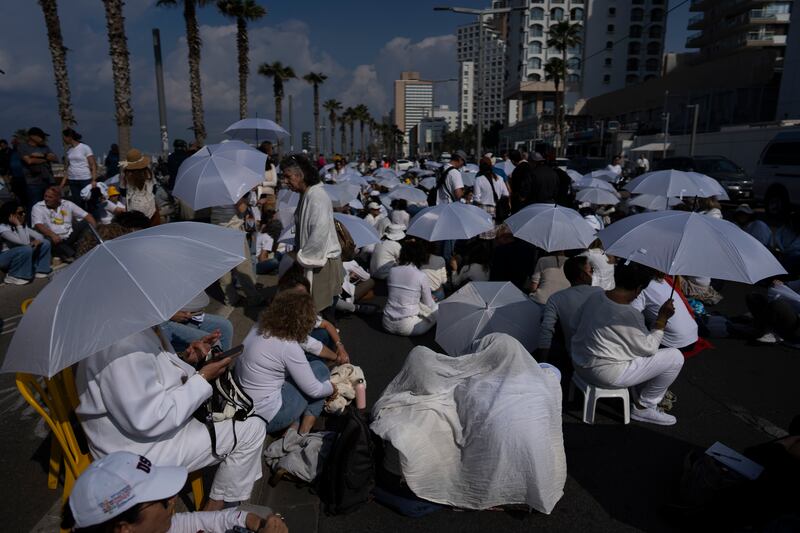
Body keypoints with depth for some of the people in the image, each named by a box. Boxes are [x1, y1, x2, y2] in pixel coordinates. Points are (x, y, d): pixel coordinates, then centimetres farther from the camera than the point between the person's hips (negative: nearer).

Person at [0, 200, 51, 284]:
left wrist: (38, 240, -20)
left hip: (20, 254, 8)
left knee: (45, 243, -3)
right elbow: (24, 242, -33)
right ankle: (12, 277, -19)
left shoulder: (22, 225, 1)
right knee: (26, 249, -37)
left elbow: (39, 235, 4)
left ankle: (39, 270, 0)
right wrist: (18, 225, -31)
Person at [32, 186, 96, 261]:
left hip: (70, 237, 3)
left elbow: (86, 215, 5)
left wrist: (95, 229, -15)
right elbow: (38, 225, -16)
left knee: (87, 222, -16)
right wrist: (52, 235, -35)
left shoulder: (67, 204, 9)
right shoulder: (38, 207, 0)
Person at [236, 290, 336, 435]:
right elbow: (313, 389, -15)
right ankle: (304, 433, 8)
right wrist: (331, 389, 7)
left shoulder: (261, 327, -2)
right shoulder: (288, 347, -25)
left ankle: (293, 426, 10)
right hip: (266, 417, -8)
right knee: (320, 369, 3)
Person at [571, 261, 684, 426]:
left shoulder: (594, 297, -3)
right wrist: (662, 319, -8)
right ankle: (643, 407, 14)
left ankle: (638, 397, 32)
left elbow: (575, 324, 11)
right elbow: (649, 348, -11)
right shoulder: (630, 315, -25)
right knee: (675, 357, 1)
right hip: (605, 374, -8)